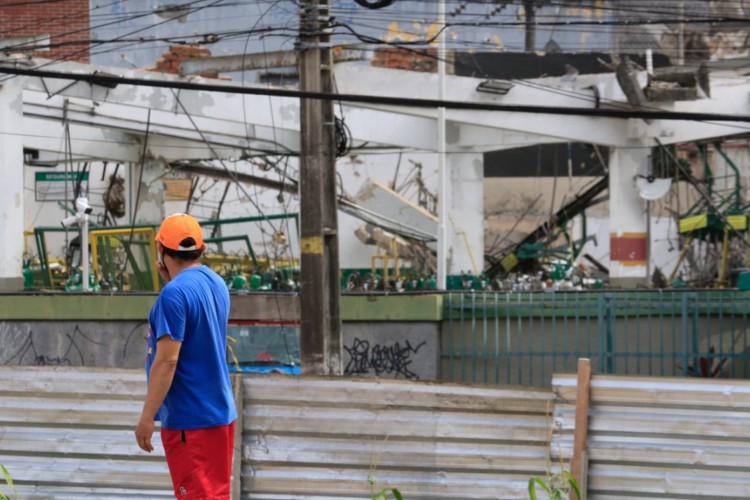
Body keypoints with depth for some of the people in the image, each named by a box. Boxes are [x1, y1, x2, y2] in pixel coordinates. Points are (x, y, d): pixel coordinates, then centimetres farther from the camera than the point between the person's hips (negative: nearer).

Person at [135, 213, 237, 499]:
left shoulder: (174, 293, -18)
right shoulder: (216, 284, 7)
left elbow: (166, 361, -22)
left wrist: (147, 417, -17)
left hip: (189, 419, -8)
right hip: (221, 412, 8)